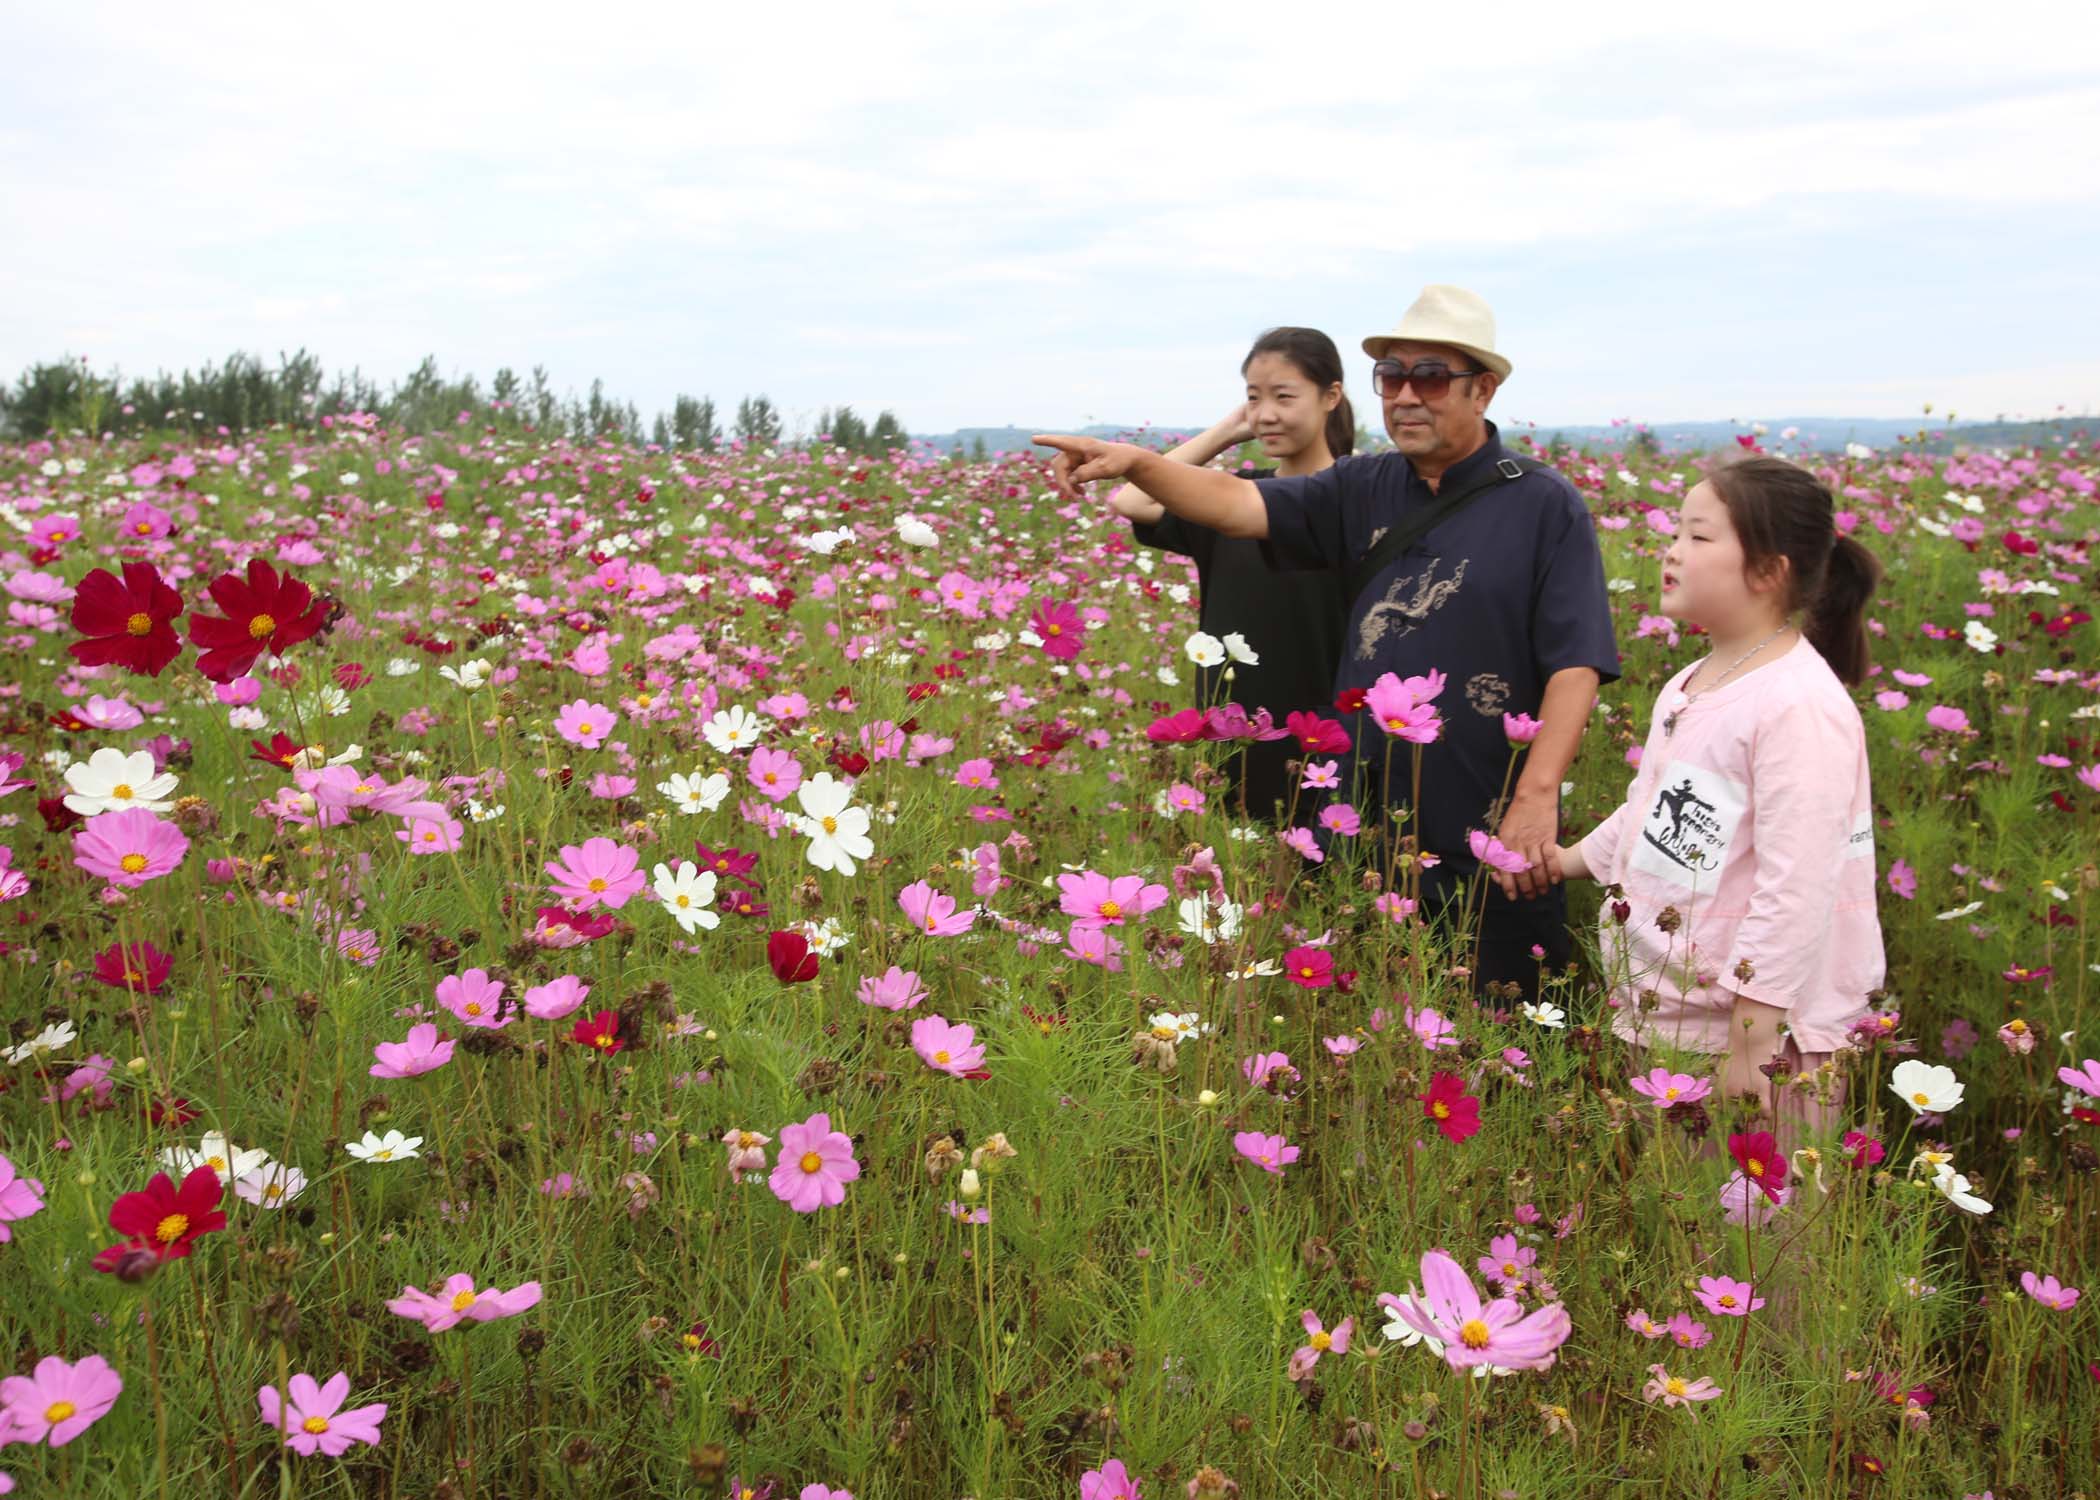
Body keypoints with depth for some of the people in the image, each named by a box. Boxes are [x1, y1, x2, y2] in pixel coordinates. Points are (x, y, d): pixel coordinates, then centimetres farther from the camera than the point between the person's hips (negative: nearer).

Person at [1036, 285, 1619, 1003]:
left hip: (1491, 853, -4)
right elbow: (1237, 504, -3)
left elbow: (1576, 665, -11)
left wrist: (1537, 796, -23)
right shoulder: (1363, 491, 8)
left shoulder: (1546, 506, -4)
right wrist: (1135, 463, -21)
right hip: (1366, 836, 4)